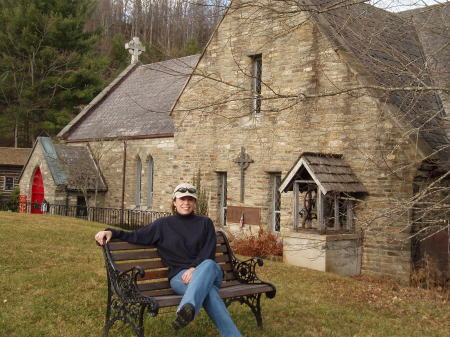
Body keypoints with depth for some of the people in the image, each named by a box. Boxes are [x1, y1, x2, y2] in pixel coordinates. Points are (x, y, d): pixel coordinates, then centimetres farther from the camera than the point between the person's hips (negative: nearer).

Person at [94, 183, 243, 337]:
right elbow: (136, 236, 13)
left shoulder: (205, 223, 16)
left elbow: (209, 252, 4)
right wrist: (111, 232, -5)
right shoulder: (163, 224, 16)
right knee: (207, 290, -41)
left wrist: (195, 268, -16)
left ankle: (187, 309, -67)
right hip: (179, 275, -1)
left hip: (207, 269, 1)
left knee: (208, 265, -43)